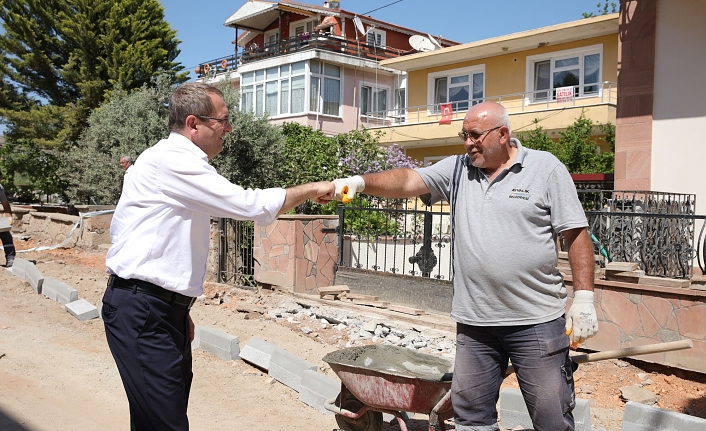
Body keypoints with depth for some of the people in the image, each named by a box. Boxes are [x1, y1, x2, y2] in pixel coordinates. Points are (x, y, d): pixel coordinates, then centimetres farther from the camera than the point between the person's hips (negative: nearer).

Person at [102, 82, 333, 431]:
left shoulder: (181, 162, 17)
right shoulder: (171, 160, -15)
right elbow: (251, 205, -18)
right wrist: (311, 190, -5)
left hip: (166, 307, 10)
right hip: (141, 310, -10)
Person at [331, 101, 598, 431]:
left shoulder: (546, 168, -2)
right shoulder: (457, 169, 7)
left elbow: (576, 235, -3)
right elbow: (407, 181, -5)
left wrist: (584, 299, -8)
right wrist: (362, 181, -22)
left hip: (537, 320, -3)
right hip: (474, 321, 4)